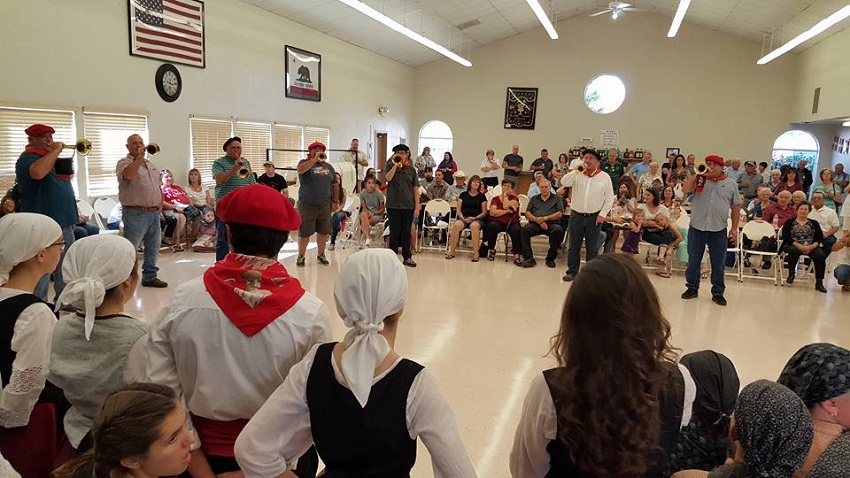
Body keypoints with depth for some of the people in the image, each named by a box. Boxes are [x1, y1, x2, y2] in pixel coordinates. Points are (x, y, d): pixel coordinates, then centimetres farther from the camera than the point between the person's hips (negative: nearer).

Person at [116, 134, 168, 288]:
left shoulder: (151, 164, 18)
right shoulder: (124, 162, -5)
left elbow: (158, 186, 23)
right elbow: (128, 174, -28)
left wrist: (160, 204, 12)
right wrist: (140, 157, -20)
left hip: (154, 213, 8)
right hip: (136, 214, -7)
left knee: (153, 247, 13)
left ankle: (150, 276, 24)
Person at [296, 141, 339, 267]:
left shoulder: (328, 166, 15)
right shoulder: (305, 162, 2)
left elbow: (335, 185, 19)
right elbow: (300, 169, -23)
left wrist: (335, 201, 12)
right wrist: (315, 159, -25)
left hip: (325, 206, 4)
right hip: (307, 205, -4)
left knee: (323, 232, 9)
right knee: (304, 233, 0)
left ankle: (320, 255, 25)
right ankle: (301, 256, 15)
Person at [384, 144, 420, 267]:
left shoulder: (411, 169, 7)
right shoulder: (391, 166, 6)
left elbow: (416, 189, 5)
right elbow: (388, 178, -15)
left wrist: (417, 207, 0)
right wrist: (395, 165, -14)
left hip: (408, 205, 1)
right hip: (393, 205, -1)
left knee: (406, 232, 7)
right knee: (394, 232, 4)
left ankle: (407, 257, 15)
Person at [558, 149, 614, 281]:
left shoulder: (604, 177, 0)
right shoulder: (577, 174, 2)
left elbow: (609, 198, 0)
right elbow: (564, 182, -14)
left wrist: (603, 214, -7)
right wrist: (577, 171, -19)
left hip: (594, 217, -1)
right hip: (576, 215, 1)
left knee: (592, 248, 6)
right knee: (573, 246, 6)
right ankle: (572, 271, 16)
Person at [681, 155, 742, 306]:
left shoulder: (731, 184, 6)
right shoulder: (699, 179, 4)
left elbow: (736, 206, 7)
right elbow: (685, 190, -12)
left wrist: (734, 228, 3)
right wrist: (695, 175, -13)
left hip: (719, 230, 0)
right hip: (696, 228, 0)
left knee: (719, 264, 6)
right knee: (693, 261, 9)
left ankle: (718, 293, 16)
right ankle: (692, 288, 23)